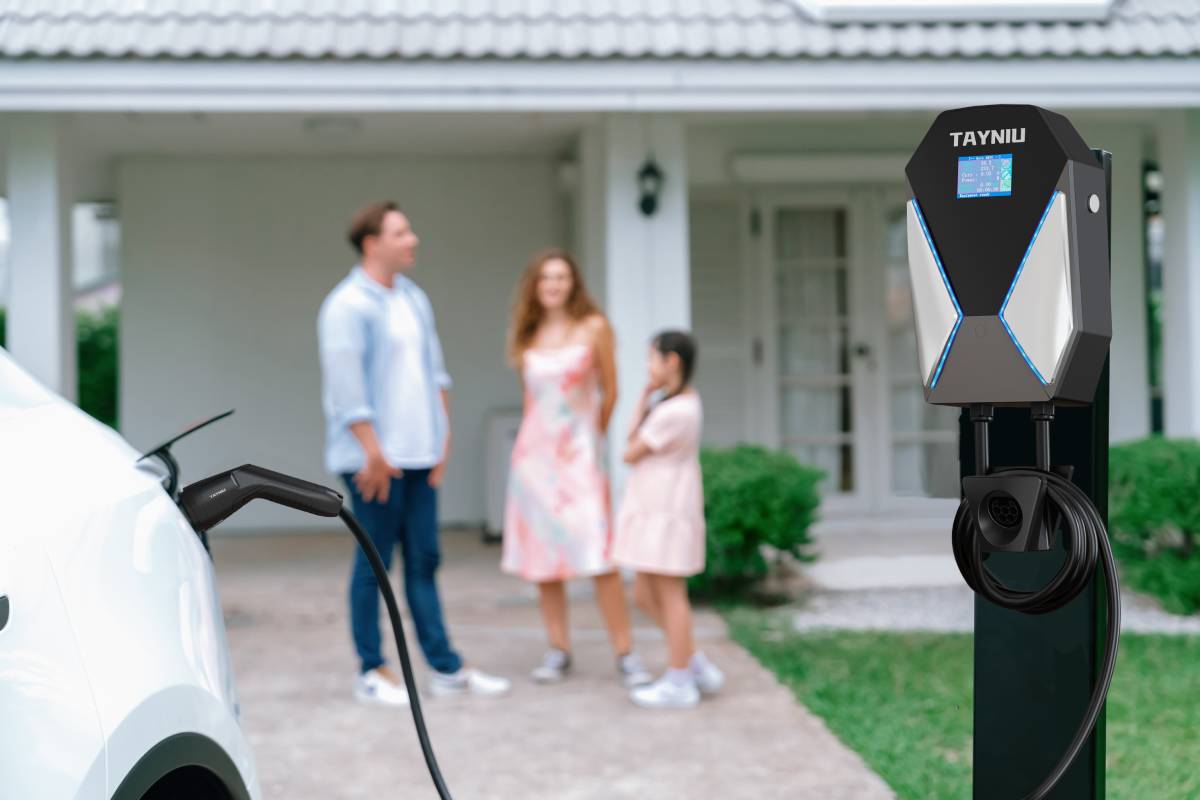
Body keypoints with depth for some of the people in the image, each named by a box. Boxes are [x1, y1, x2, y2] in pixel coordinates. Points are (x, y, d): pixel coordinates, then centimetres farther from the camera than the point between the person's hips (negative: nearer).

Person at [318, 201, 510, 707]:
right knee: (375, 562, 1)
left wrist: (443, 439, 12)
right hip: (376, 458, -7)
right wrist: (374, 453, -18)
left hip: (419, 455, 8)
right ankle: (371, 673, 11)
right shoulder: (347, 306, -11)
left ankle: (445, 668, 15)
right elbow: (346, 389, -16)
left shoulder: (414, 299, 13)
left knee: (423, 560, 10)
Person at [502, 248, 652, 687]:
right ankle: (558, 650, 12)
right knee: (543, 554, 4)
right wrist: (542, 437, 14)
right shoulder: (529, 336, 9)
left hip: (579, 453, -4)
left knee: (599, 556, -10)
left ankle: (625, 654, -6)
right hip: (535, 452, 4)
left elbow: (610, 392, 5)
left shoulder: (594, 328, -2)